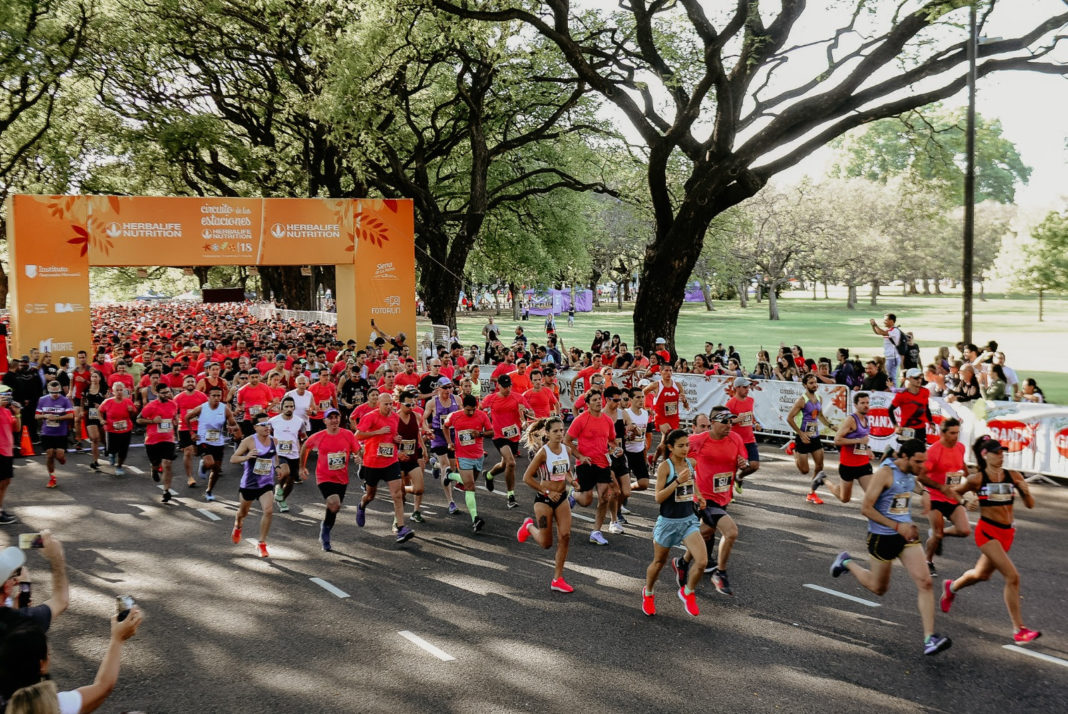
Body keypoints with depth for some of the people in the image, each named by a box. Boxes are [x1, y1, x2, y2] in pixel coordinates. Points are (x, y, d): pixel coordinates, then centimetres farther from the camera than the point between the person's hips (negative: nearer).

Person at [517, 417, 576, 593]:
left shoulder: (565, 449, 1)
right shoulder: (543, 452, -17)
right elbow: (527, 477, -16)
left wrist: (571, 480, -6)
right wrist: (547, 491, -16)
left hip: (562, 498, 5)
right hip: (544, 499, -5)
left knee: (565, 537, -3)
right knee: (546, 543, 2)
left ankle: (557, 579, 7)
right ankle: (529, 526, 35)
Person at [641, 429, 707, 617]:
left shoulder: (691, 463, 1)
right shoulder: (664, 466, -15)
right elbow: (658, 497, -19)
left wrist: (698, 496, 8)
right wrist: (678, 481, -28)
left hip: (688, 520, 4)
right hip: (668, 521, -4)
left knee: (702, 560, -14)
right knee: (659, 562, 15)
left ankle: (688, 592, 14)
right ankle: (648, 593, 44)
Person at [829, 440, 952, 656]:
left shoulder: (911, 474, 5)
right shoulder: (885, 473, -19)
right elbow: (866, 508, -21)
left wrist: (909, 524, 12)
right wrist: (896, 526, -22)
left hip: (905, 533, 6)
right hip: (882, 537, -6)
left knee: (924, 581, -10)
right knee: (879, 588, 12)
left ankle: (930, 638, -9)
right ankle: (847, 562, 39)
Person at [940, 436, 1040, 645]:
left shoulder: (1014, 476, 0)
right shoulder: (977, 479, -9)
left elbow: (1030, 505, -1)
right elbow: (954, 493, 7)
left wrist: (1026, 492, -18)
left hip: (1007, 533, 6)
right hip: (987, 531, -5)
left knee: (982, 574, 23)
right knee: (1012, 576, -17)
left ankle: (951, 587, 53)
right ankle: (1019, 630, -11)